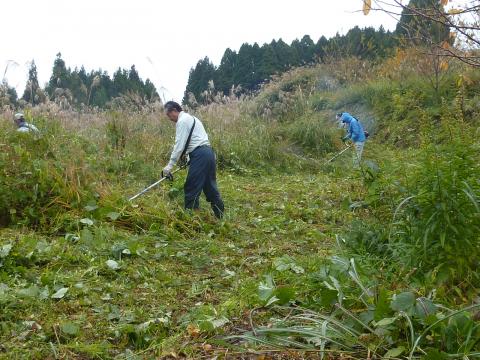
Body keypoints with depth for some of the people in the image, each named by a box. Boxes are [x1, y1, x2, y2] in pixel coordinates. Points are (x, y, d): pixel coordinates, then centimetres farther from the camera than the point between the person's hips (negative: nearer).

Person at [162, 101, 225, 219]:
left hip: (200, 155, -10)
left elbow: (179, 145, -13)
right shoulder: (190, 118, 24)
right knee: (209, 186, 13)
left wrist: (169, 166, -12)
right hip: (207, 152, 10)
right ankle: (219, 215, 18)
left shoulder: (182, 121, -7)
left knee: (192, 188, -5)